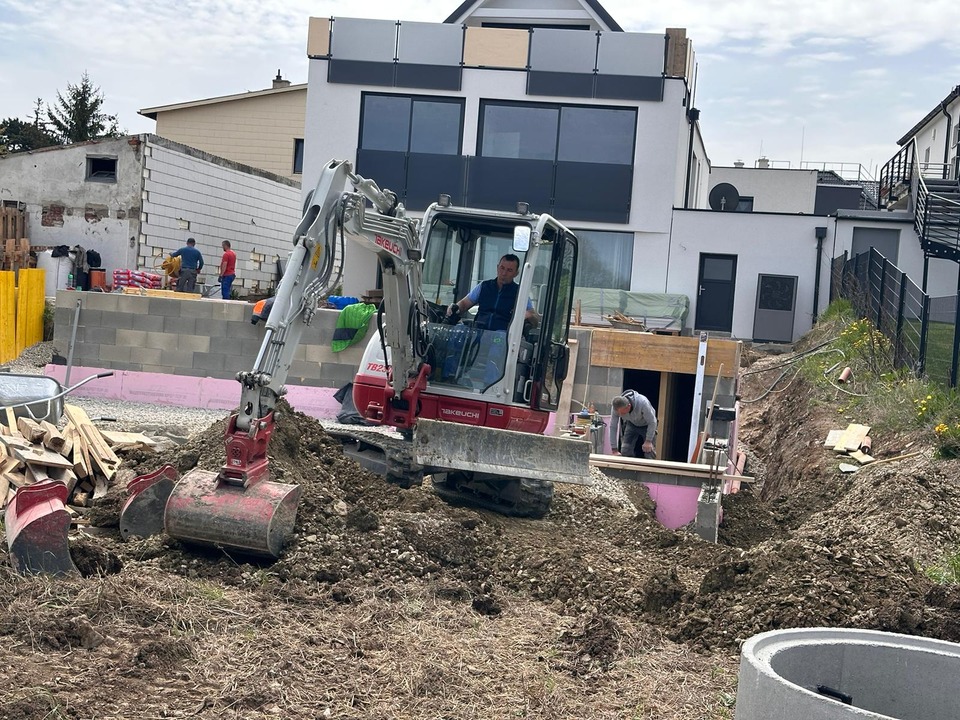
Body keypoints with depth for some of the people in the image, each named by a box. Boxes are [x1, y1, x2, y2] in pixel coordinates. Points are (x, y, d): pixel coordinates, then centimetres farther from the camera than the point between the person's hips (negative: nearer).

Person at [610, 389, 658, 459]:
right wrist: (615, 450, -23)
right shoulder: (617, 408, -29)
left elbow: (652, 422, -28)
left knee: (649, 451, -13)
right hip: (631, 424, 3)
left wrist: (648, 441, -30)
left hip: (647, 425, -3)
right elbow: (613, 427, -22)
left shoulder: (642, 403, -40)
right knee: (625, 451, -6)